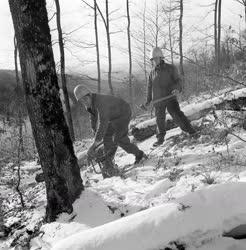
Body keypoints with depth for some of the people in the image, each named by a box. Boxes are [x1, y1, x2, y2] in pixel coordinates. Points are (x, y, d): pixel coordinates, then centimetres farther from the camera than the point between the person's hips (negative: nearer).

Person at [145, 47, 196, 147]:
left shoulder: (170, 68, -1)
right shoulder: (152, 72, 11)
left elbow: (177, 80, -4)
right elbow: (150, 87, 20)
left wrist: (177, 89, -25)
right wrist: (148, 100, 20)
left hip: (170, 97, -4)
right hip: (158, 100, 4)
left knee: (177, 115, -15)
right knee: (160, 119, 10)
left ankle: (191, 131, -3)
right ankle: (160, 138, 26)